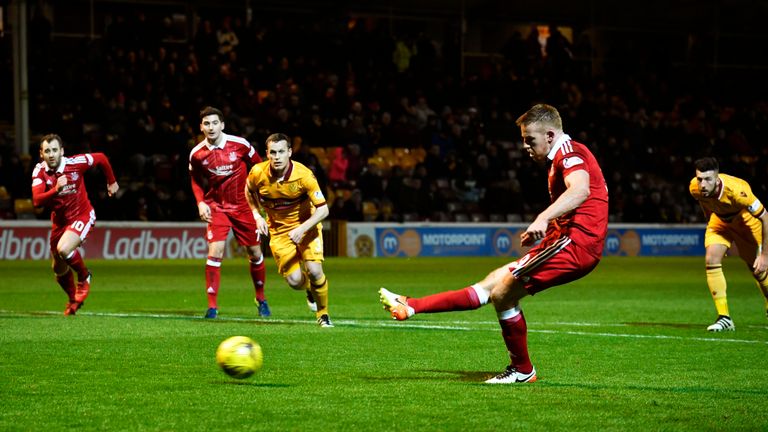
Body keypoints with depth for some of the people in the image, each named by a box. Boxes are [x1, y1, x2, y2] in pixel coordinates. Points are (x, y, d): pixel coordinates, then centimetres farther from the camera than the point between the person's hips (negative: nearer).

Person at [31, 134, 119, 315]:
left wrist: (112, 182, 12)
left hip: (82, 216, -4)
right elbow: (37, 201, -28)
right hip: (59, 220, 4)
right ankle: (73, 300, 44)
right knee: (59, 271, 13)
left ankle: (84, 276, -1)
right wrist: (56, 189, -45)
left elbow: (101, 158, -2)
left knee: (63, 249, -31)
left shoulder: (75, 163, -20)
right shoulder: (39, 171, -15)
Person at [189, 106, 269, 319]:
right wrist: (201, 202, -7)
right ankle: (212, 305, -11)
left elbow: (258, 166, 3)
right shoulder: (197, 154, -10)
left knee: (255, 253, 9)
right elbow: (195, 180, 8)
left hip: (244, 206, 1)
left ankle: (261, 299, 32)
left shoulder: (240, 144, -13)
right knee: (215, 252, -17)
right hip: (216, 206, -1)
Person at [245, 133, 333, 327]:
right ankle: (310, 288, 30)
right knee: (295, 281, -10)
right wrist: (257, 215, -3)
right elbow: (249, 191, 9)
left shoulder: (304, 175, -24)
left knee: (314, 271, -21)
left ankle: (323, 314, 6)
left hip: (306, 225, -2)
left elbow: (323, 209, -20)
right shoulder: (258, 173, -16)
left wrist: (302, 229, -31)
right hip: (278, 230, 2)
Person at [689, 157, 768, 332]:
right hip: (720, 220, 3)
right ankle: (724, 318, -13)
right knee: (711, 259, -18)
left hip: (746, 220, -3)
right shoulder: (695, 188, -27)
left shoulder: (736, 190, -42)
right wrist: (710, 222, 13)